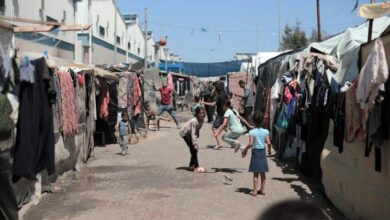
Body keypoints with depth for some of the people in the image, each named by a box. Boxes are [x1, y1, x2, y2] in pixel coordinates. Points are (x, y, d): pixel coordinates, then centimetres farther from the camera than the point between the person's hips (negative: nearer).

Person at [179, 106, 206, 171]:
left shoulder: (202, 120, -11)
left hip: (190, 132, 8)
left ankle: (191, 166, 15)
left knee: (194, 149, 5)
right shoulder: (194, 121, -35)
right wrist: (195, 144, -37)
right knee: (193, 148, -14)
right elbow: (193, 133, -36)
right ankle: (196, 166, -12)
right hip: (185, 133, -8)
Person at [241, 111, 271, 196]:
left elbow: (250, 144, -20)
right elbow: (268, 143, -8)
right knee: (262, 173, 13)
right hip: (263, 152, 3)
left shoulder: (252, 132, -13)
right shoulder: (265, 131, -4)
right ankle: (263, 189, 20)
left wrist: (245, 150, -6)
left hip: (255, 152, -3)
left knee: (255, 173, 2)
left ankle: (254, 191, 4)